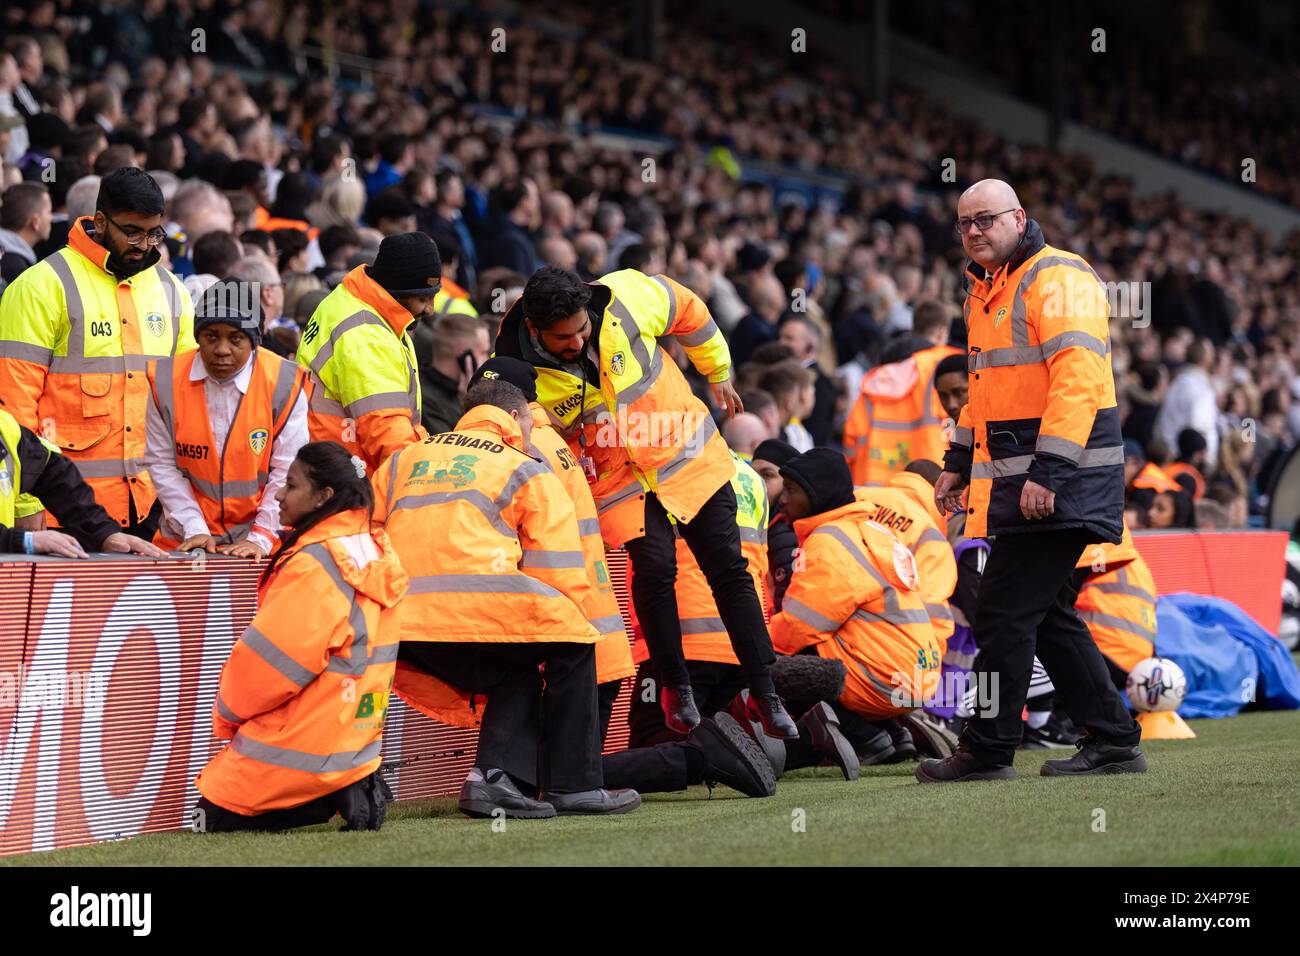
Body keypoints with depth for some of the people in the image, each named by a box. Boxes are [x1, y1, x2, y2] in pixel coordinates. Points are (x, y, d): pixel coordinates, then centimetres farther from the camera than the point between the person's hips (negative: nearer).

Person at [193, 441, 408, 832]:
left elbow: (271, 659, -18)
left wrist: (227, 714, 1)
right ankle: (350, 787, 5)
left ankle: (335, 798, -7)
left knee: (211, 815, 6)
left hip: (305, 748, -9)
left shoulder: (313, 564, -22)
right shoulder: (373, 551, 4)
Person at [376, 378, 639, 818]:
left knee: (515, 673, 26)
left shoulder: (402, 461, 29)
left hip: (398, 629, 5)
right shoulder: (527, 470, 15)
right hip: (476, 609, -5)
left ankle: (497, 776, 5)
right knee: (573, 647, 17)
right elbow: (562, 580, 8)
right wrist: (563, 626, 22)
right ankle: (572, 786, 12)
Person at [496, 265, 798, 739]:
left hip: (688, 453, 1)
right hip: (617, 482, -1)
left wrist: (719, 373, 12)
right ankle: (675, 686, 7)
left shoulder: (624, 298, -21)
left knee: (728, 570, 2)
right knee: (655, 569, -17)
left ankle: (764, 691, 11)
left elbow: (687, 309, 0)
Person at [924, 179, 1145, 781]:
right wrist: (958, 462, 25)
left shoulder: (1058, 280, -13)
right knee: (1047, 615, 11)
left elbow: (1076, 379, -22)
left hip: (1061, 482, -10)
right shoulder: (987, 291, 19)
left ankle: (987, 751, -1)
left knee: (1005, 612, -8)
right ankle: (1113, 741, 16)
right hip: (1019, 481, 10)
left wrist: (1047, 473, -27)